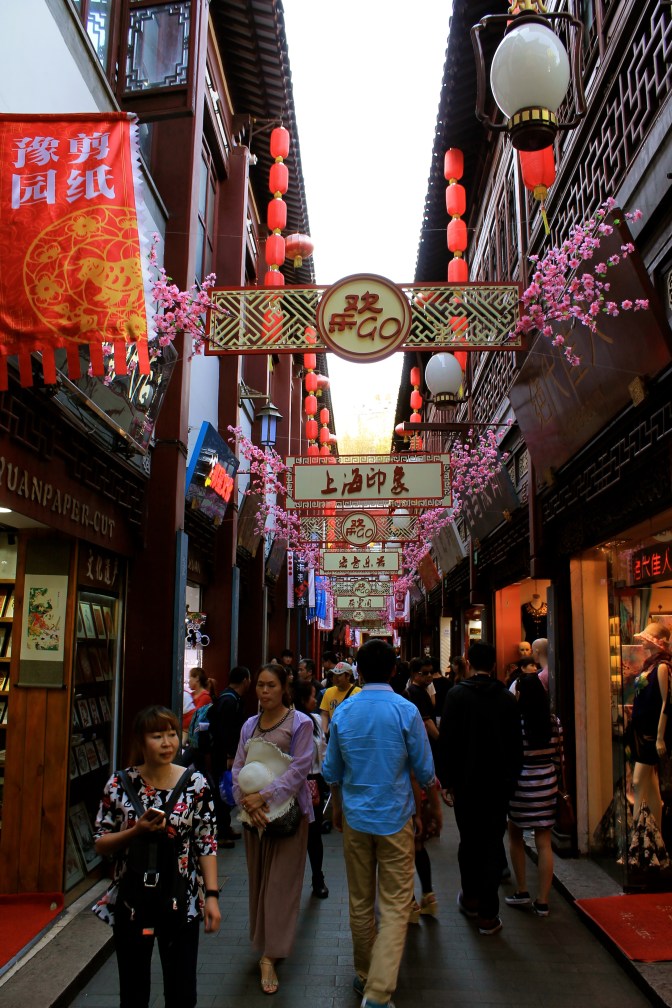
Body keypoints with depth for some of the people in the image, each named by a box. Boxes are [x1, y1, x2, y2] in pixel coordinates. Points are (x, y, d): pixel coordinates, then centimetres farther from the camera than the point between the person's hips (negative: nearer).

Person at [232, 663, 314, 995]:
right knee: (258, 878, 13)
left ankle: (270, 957, 4)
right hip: (253, 813, 5)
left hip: (287, 810, -4)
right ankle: (263, 941, 29)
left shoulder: (300, 722, -6)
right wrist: (246, 800, -13)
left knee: (280, 882, -1)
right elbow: (238, 767, 5)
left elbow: (299, 768, -13)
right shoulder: (249, 725, 9)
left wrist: (265, 796, -19)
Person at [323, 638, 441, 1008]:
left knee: (360, 902, 16)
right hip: (394, 818, -3)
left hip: (355, 817, 3)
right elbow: (424, 770, -4)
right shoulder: (406, 711, -12)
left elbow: (332, 770, 7)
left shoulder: (342, 712, -3)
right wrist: (435, 806, 13)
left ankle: (364, 976, 32)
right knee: (395, 905, 2)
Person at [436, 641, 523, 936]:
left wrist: (446, 780, -2)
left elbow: (446, 740, -11)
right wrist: (511, 778, 12)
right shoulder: (508, 698, -3)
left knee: (468, 841, 16)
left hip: (466, 782, -1)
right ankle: (487, 914, 9)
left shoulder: (457, 694, -10)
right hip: (499, 783, 2)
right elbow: (516, 744, 2)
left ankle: (471, 898, 31)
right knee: (493, 844, 6)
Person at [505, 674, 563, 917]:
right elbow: (559, 756, 3)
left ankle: (521, 892, 22)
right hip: (547, 785, 3)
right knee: (544, 843, 9)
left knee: (515, 836, 18)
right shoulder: (554, 721, -4)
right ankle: (542, 901, 14)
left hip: (521, 785, -3)